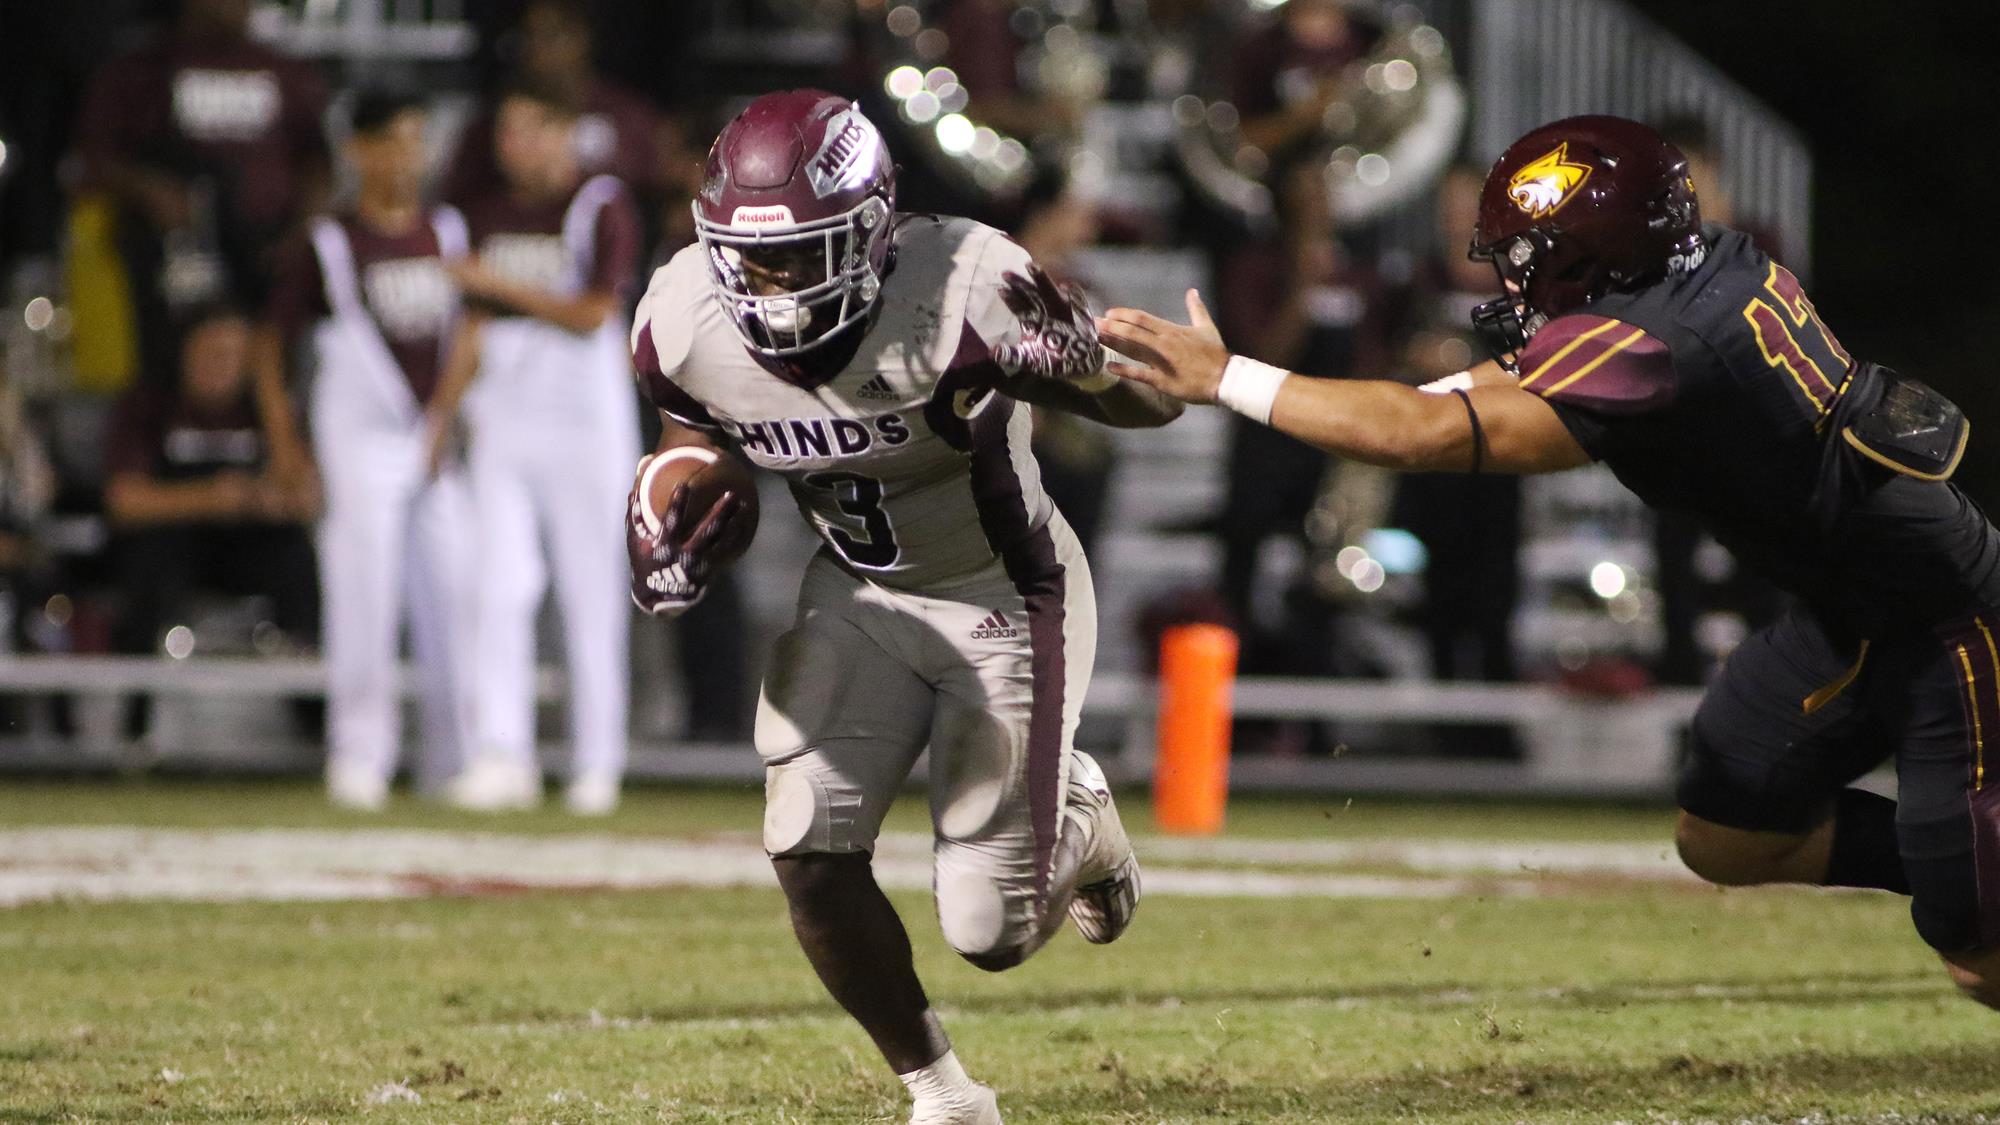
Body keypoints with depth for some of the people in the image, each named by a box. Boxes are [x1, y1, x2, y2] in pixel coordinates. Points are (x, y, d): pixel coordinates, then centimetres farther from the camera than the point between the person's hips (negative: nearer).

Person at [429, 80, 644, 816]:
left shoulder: (602, 208, -4)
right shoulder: (488, 218, 13)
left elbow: (592, 315, -12)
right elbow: (476, 329, 16)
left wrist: (502, 285, -16)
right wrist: (441, 416, 8)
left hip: (584, 423, -4)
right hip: (503, 421, 4)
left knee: (592, 592, -1)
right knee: (500, 585, -6)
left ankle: (597, 761, 5)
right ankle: (502, 754, -11)